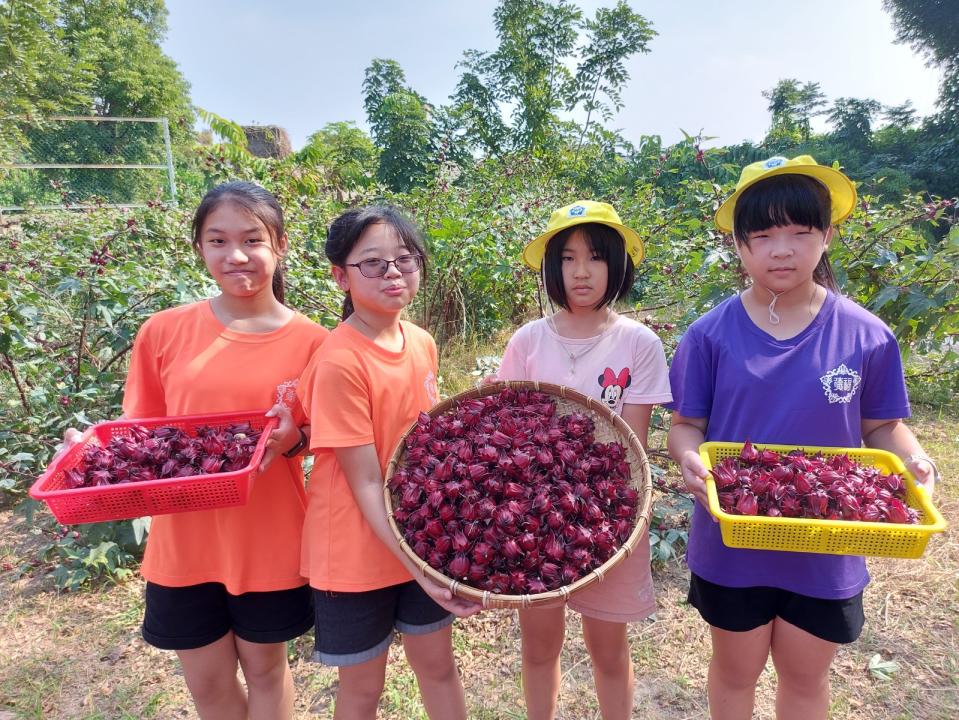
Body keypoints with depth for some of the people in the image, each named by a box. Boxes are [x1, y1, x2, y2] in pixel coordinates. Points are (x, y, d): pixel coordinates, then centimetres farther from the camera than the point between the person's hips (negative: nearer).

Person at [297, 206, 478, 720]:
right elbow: (365, 482, -21)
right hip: (357, 554, -5)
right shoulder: (340, 363, -23)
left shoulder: (422, 344, -2)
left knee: (438, 663, 21)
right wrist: (416, 566, -23)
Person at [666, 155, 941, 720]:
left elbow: (882, 426, 2)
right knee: (736, 672, 22)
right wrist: (690, 458, -26)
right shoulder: (711, 334, -11)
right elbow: (687, 425, -6)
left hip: (826, 551, 1)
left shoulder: (867, 336, -8)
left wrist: (913, 458, -18)